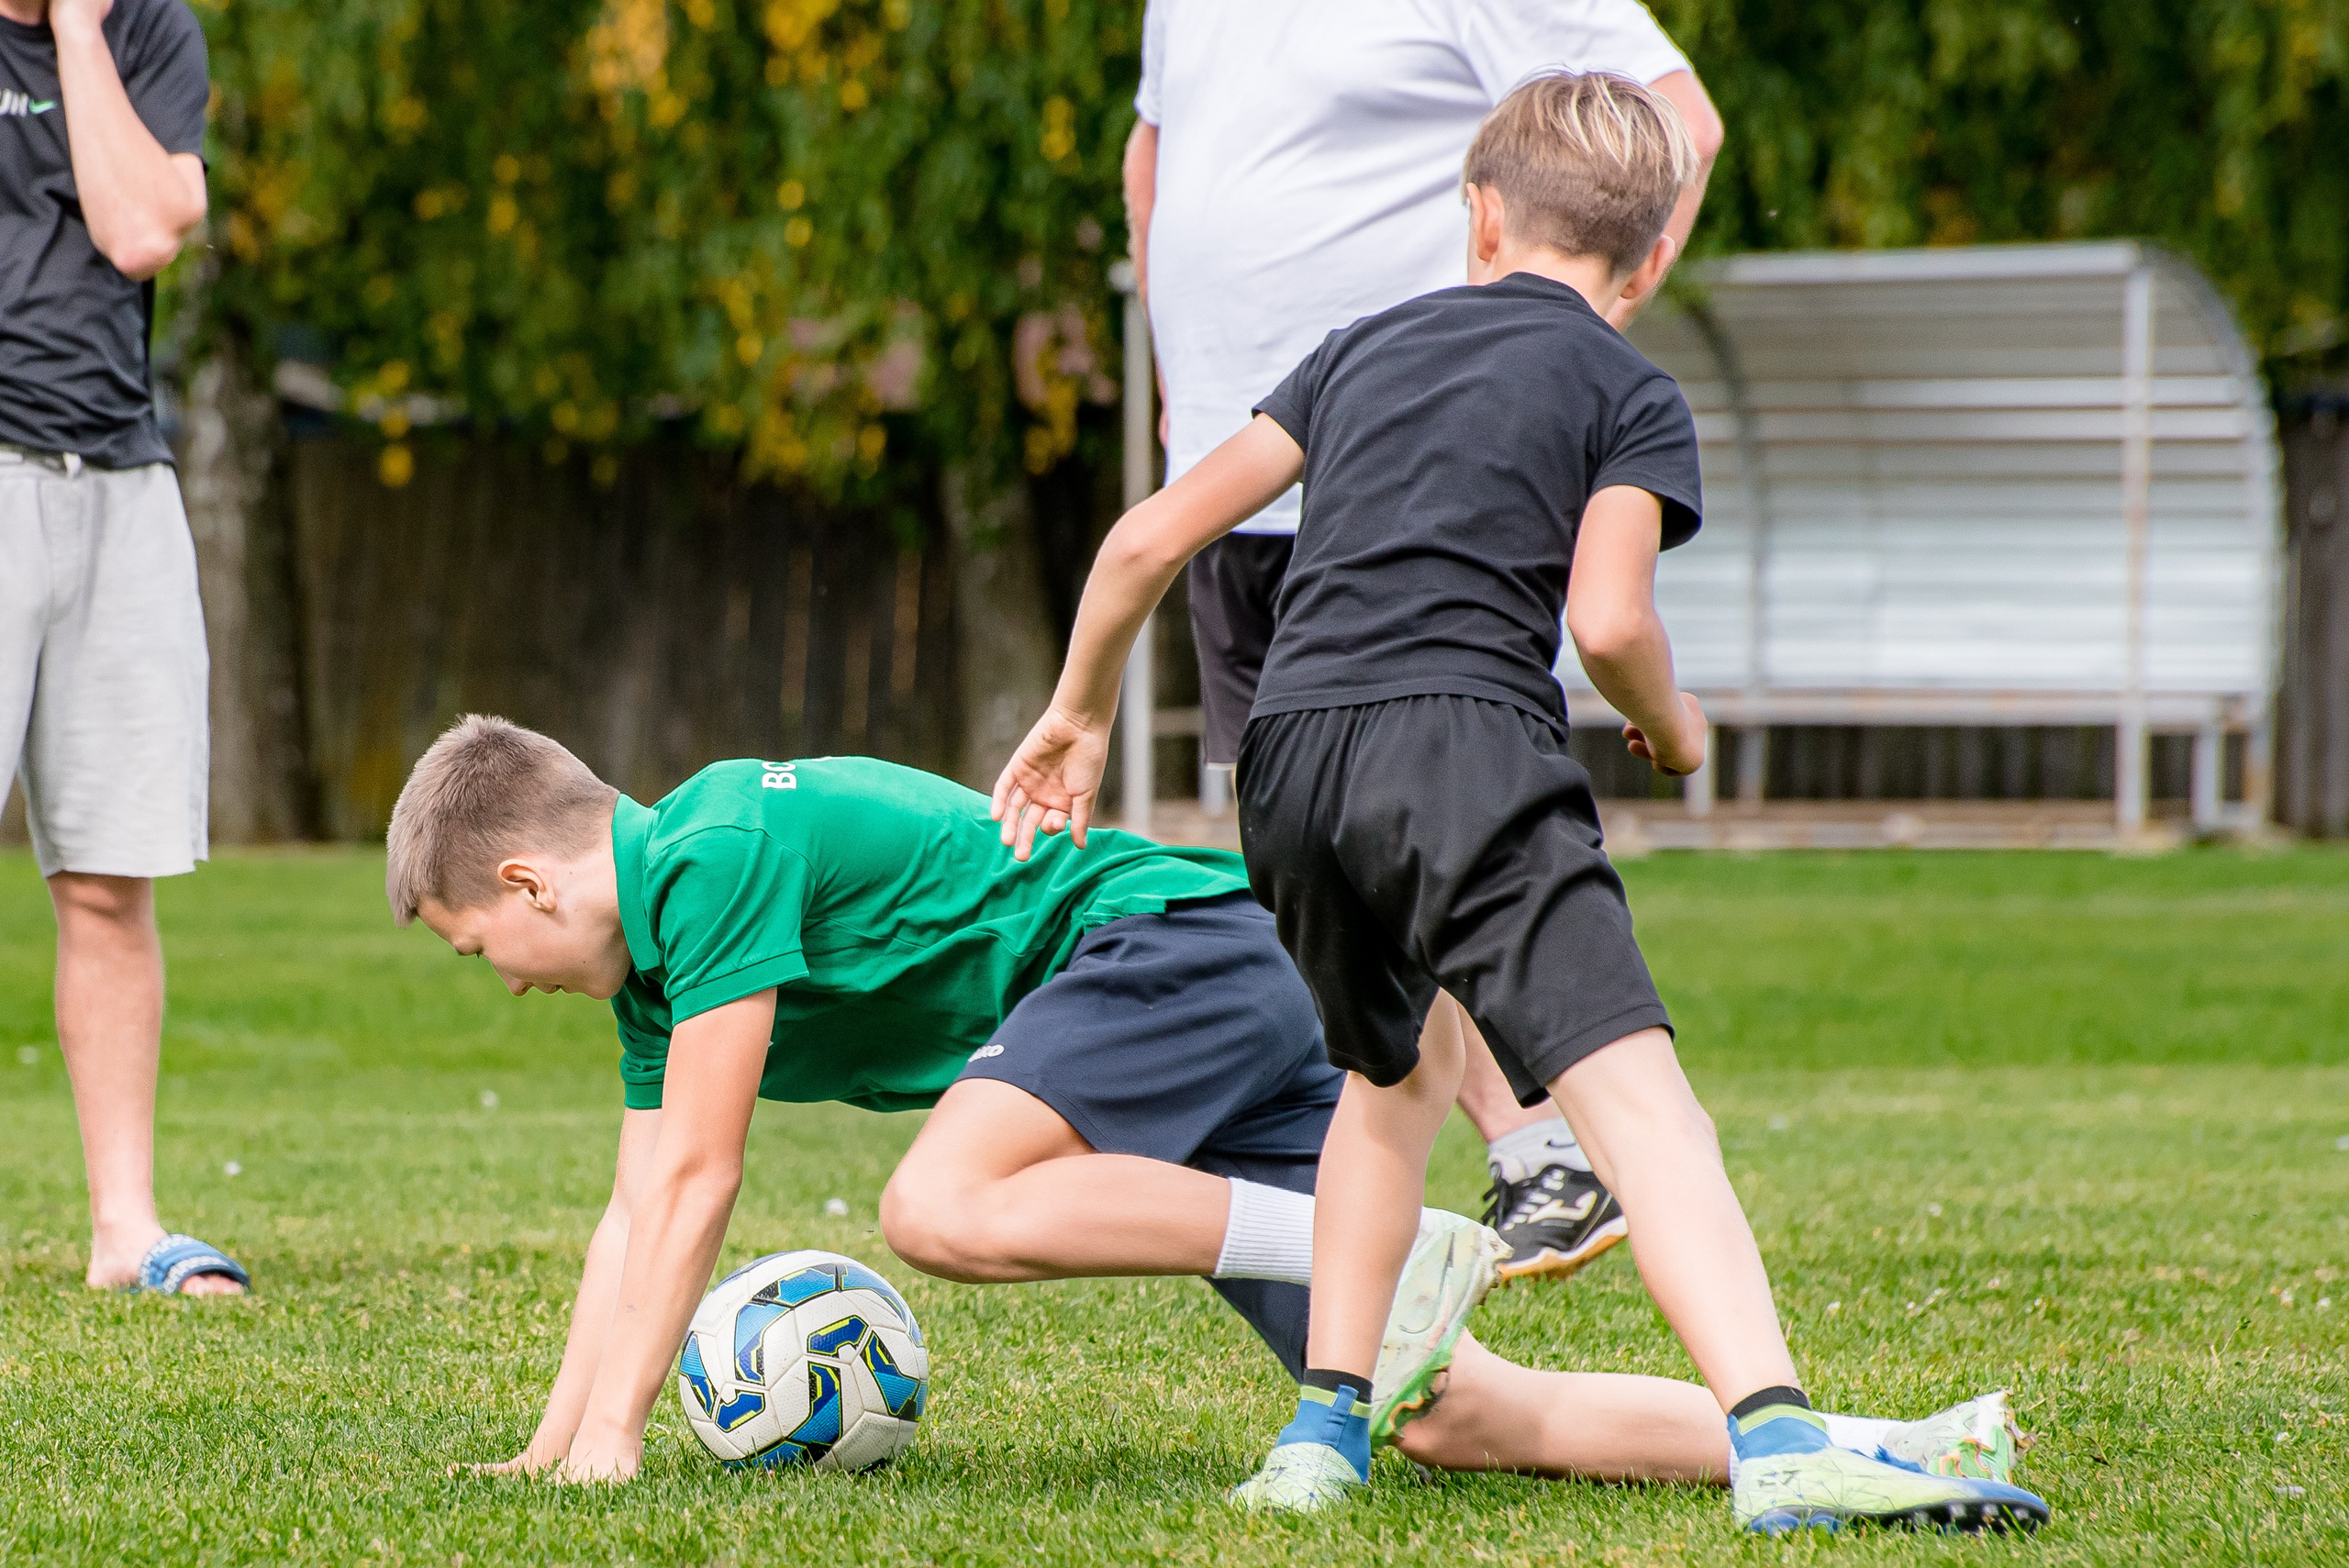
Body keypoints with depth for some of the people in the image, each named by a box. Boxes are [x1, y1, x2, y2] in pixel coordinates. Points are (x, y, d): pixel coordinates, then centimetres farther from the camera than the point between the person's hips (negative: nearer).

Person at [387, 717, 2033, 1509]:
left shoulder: (712, 858, -13)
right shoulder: (656, 949, 17)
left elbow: (696, 1181, -15)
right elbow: (635, 1213, 23)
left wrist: (614, 1429, -12)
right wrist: (554, 1436, 19)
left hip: (1180, 948, -9)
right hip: (1242, 1021, 9)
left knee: (942, 1208, -31)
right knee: (1454, 1421, -3)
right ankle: (1885, 1450, -9)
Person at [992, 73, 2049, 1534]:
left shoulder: (1367, 345, 27)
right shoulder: (1632, 395, 12)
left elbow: (1153, 536, 24)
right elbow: (1607, 620, -4)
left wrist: (1081, 715, 38)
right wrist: (1675, 726, 18)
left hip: (1289, 757, 5)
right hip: (1466, 746, -5)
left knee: (1398, 1064, 30)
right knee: (1636, 1093, -15)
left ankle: (1324, 1429, 26)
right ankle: (1777, 1439, -32)